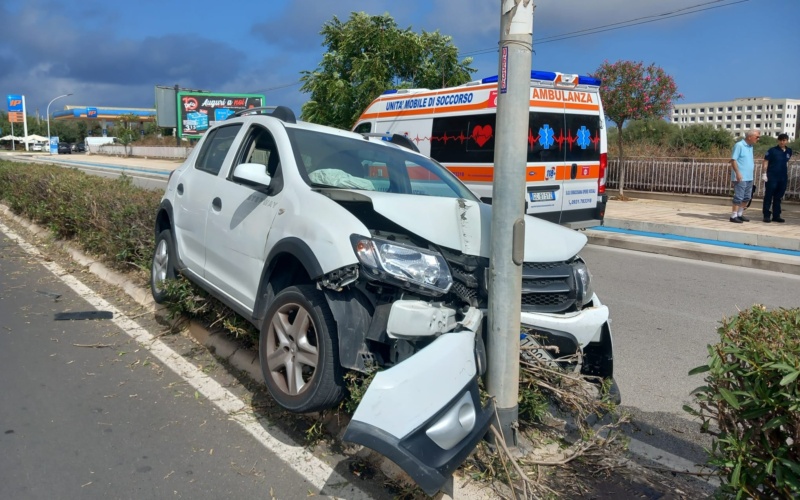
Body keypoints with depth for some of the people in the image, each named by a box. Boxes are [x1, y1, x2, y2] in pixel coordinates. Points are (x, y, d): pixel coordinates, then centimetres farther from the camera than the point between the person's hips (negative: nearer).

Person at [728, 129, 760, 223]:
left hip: (749, 177, 9)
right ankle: (733, 216, -1)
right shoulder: (739, 145, -11)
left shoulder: (750, 146, 15)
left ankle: (740, 214, 22)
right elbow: (733, 160, -16)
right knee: (739, 197, -7)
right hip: (740, 177, -9)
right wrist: (737, 173, -22)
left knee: (747, 197, 12)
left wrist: (753, 164, 9)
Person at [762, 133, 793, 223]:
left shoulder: (789, 151, 9)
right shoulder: (772, 150, -6)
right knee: (768, 197, -1)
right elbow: (765, 162, -6)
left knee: (778, 197, 11)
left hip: (783, 178, 5)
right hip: (772, 177, -5)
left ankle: (776, 216, 17)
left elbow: (786, 163, 19)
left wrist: (787, 175, 17)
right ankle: (766, 216, 3)